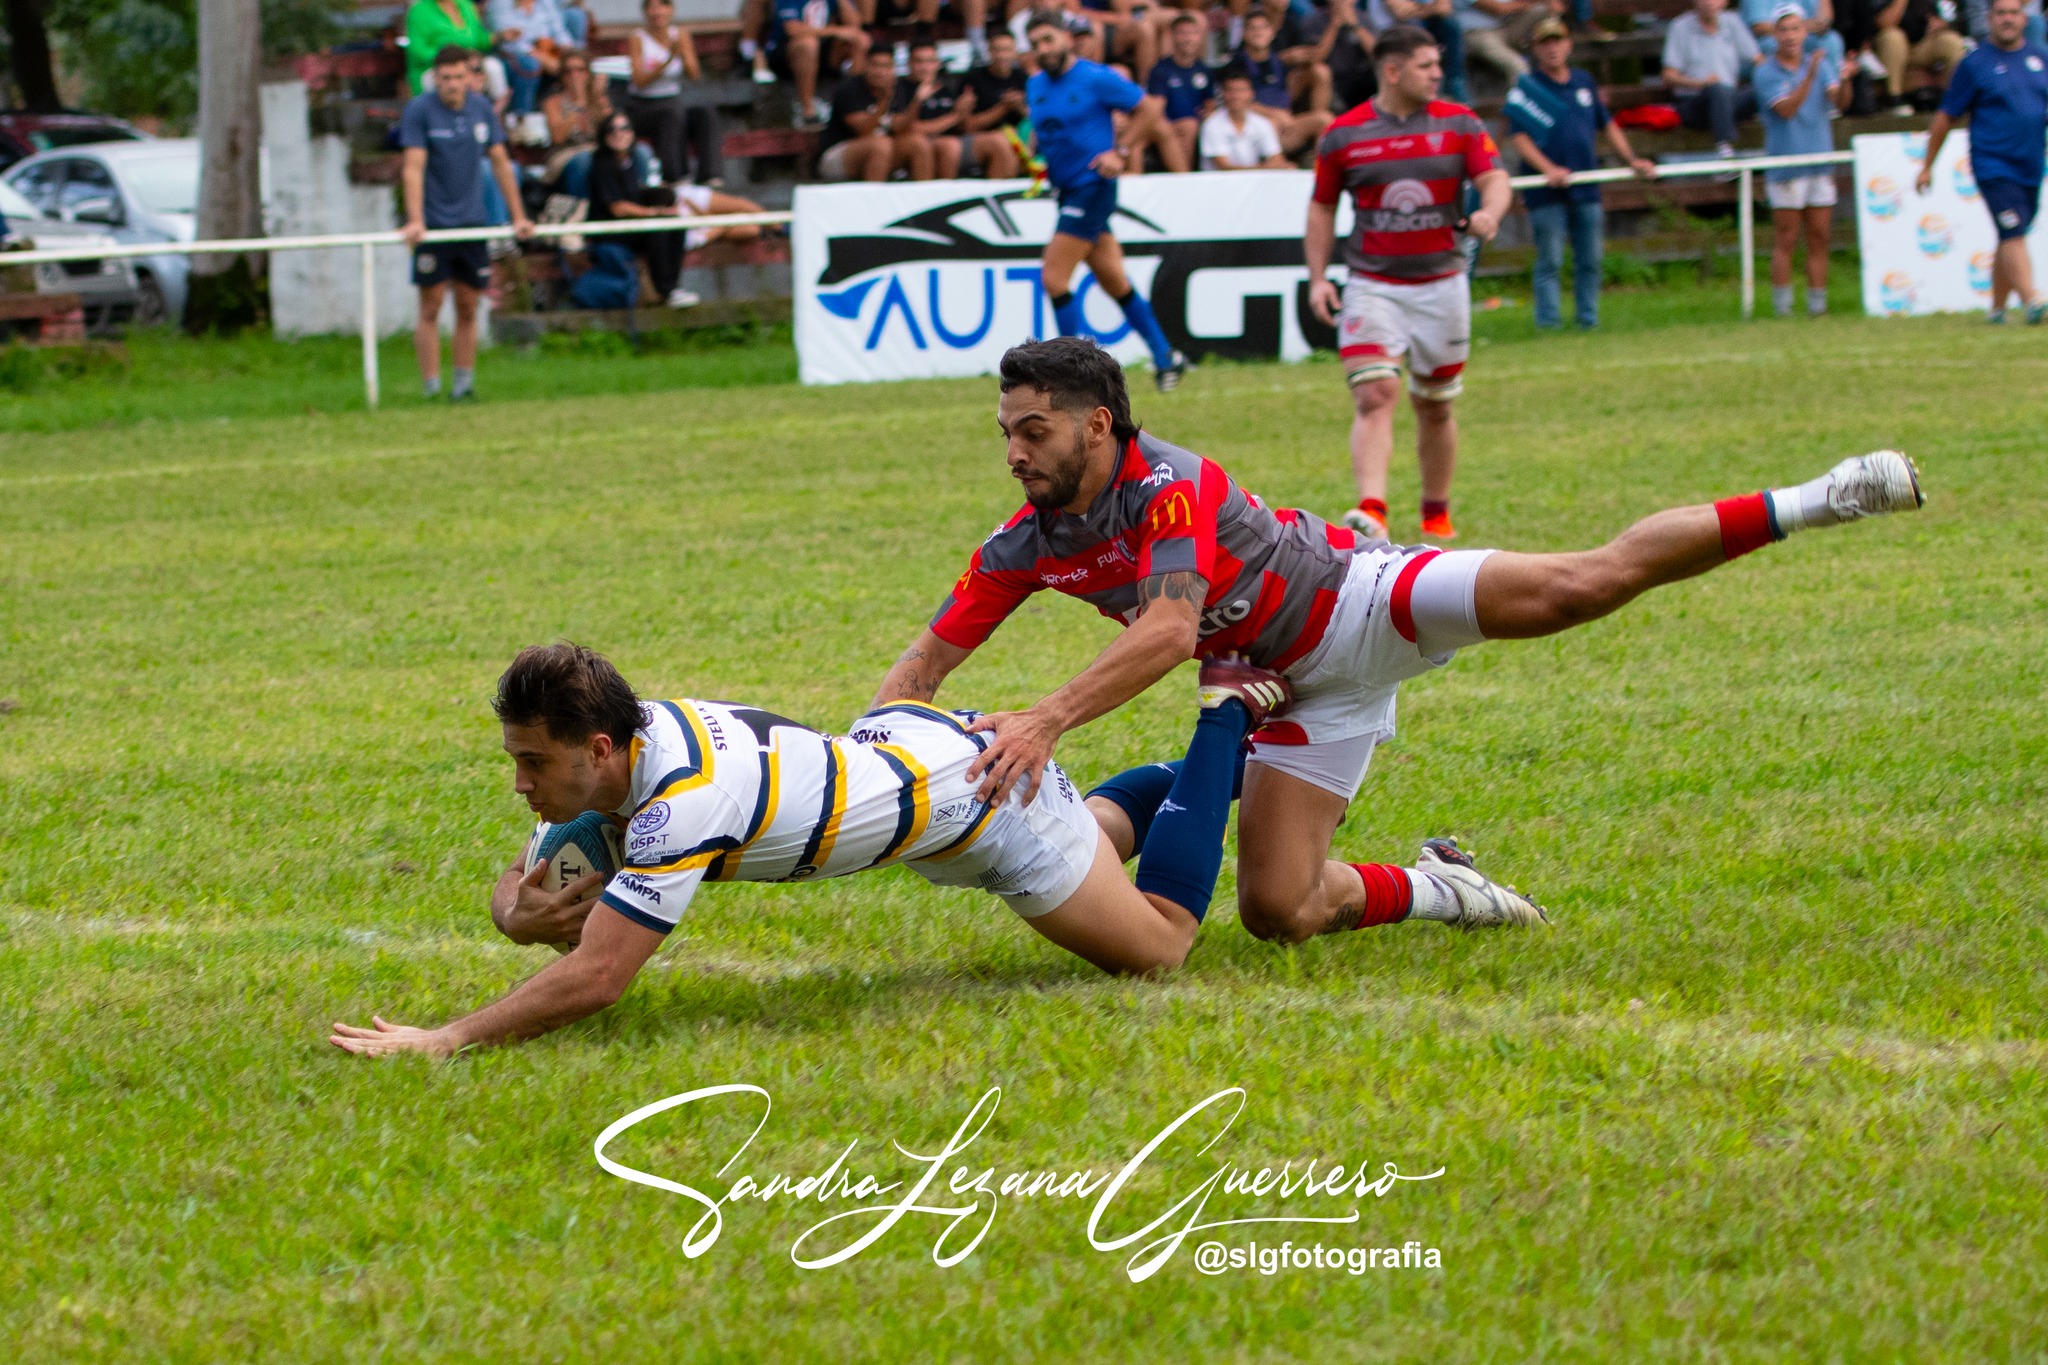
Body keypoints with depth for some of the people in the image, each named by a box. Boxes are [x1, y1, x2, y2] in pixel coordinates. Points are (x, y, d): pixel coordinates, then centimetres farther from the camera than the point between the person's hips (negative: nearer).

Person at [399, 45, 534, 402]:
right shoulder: (419, 111, -7)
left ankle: (464, 384, 11)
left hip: (472, 222, 4)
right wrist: (415, 220, -24)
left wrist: (518, 216, 11)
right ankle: (432, 389, -4)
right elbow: (414, 167, -14)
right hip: (433, 224, -4)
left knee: (468, 308, 5)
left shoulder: (481, 108, 6)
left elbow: (500, 162, 12)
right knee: (431, 308, -5)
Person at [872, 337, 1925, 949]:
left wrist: (1046, 719, -50)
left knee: (1582, 586, -25)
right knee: (1275, 911, -9)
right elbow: (922, 665, 0)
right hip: (1296, 688, 6)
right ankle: (1429, 893, 17)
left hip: (1363, 603, -6)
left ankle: (1807, 503, -14)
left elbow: (1169, 632, -40)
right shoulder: (1025, 549, -5)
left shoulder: (1171, 486, -26)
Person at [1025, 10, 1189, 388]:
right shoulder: (1035, 86, 9)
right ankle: (1165, 358, 22)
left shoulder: (1096, 78, -11)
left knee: (1053, 276, -14)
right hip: (1067, 189, 7)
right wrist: (1033, 157, 5)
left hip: (1092, 185, -7)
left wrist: (1120, 152, -14)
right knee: (1115, 282, 12)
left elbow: (1148, 111, -5)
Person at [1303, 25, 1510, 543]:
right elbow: (1322, 207, 9)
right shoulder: (1344, 135, 0)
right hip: (1372, 287, -2)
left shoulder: (1459, 124, 1)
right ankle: (1371, 511, -29)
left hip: (1442, 284, 2)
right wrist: (1318, 278, 0)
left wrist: (1490, 212, -31)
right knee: (1375, 394, -18)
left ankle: (1436, 513, 27)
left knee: (1434, 404, 11)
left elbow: (1495, 178, -8)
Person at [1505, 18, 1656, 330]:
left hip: (1586, 189, 5)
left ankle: (1589, 321, 14)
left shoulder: (1585, 82, 14)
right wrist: (1548, 169, -24)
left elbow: (1608, 126, 21)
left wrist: (1632, 160, 11)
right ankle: (1549, 325, -5)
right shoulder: (1527, 88, -2)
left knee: (1590, 261, 6)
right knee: (1549, 263, -6)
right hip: (1547, 195, -5)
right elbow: (1520, 139, -10)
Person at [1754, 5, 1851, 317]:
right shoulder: (1766, 73, -4)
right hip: (1785, 170, -4)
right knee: (1785, 240, -4)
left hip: (1821, 168, 4)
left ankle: (1817, 306, 8)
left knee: (1819, 239, 5)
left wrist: (1846, 79, -27)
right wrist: (1810, 75, -28)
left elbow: (1839, 101, -6)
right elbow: (1787, 109, -18)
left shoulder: (1820, 63, 7)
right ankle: (1782, 307, -2)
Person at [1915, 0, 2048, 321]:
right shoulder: (1974, 64, -2)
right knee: (2013, 234, -17)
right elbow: (1946, 116, 3)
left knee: (2009, 241, 10)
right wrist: (1927, 166, 5)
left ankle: (1998, 308, 19)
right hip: (1993, 166, -5)